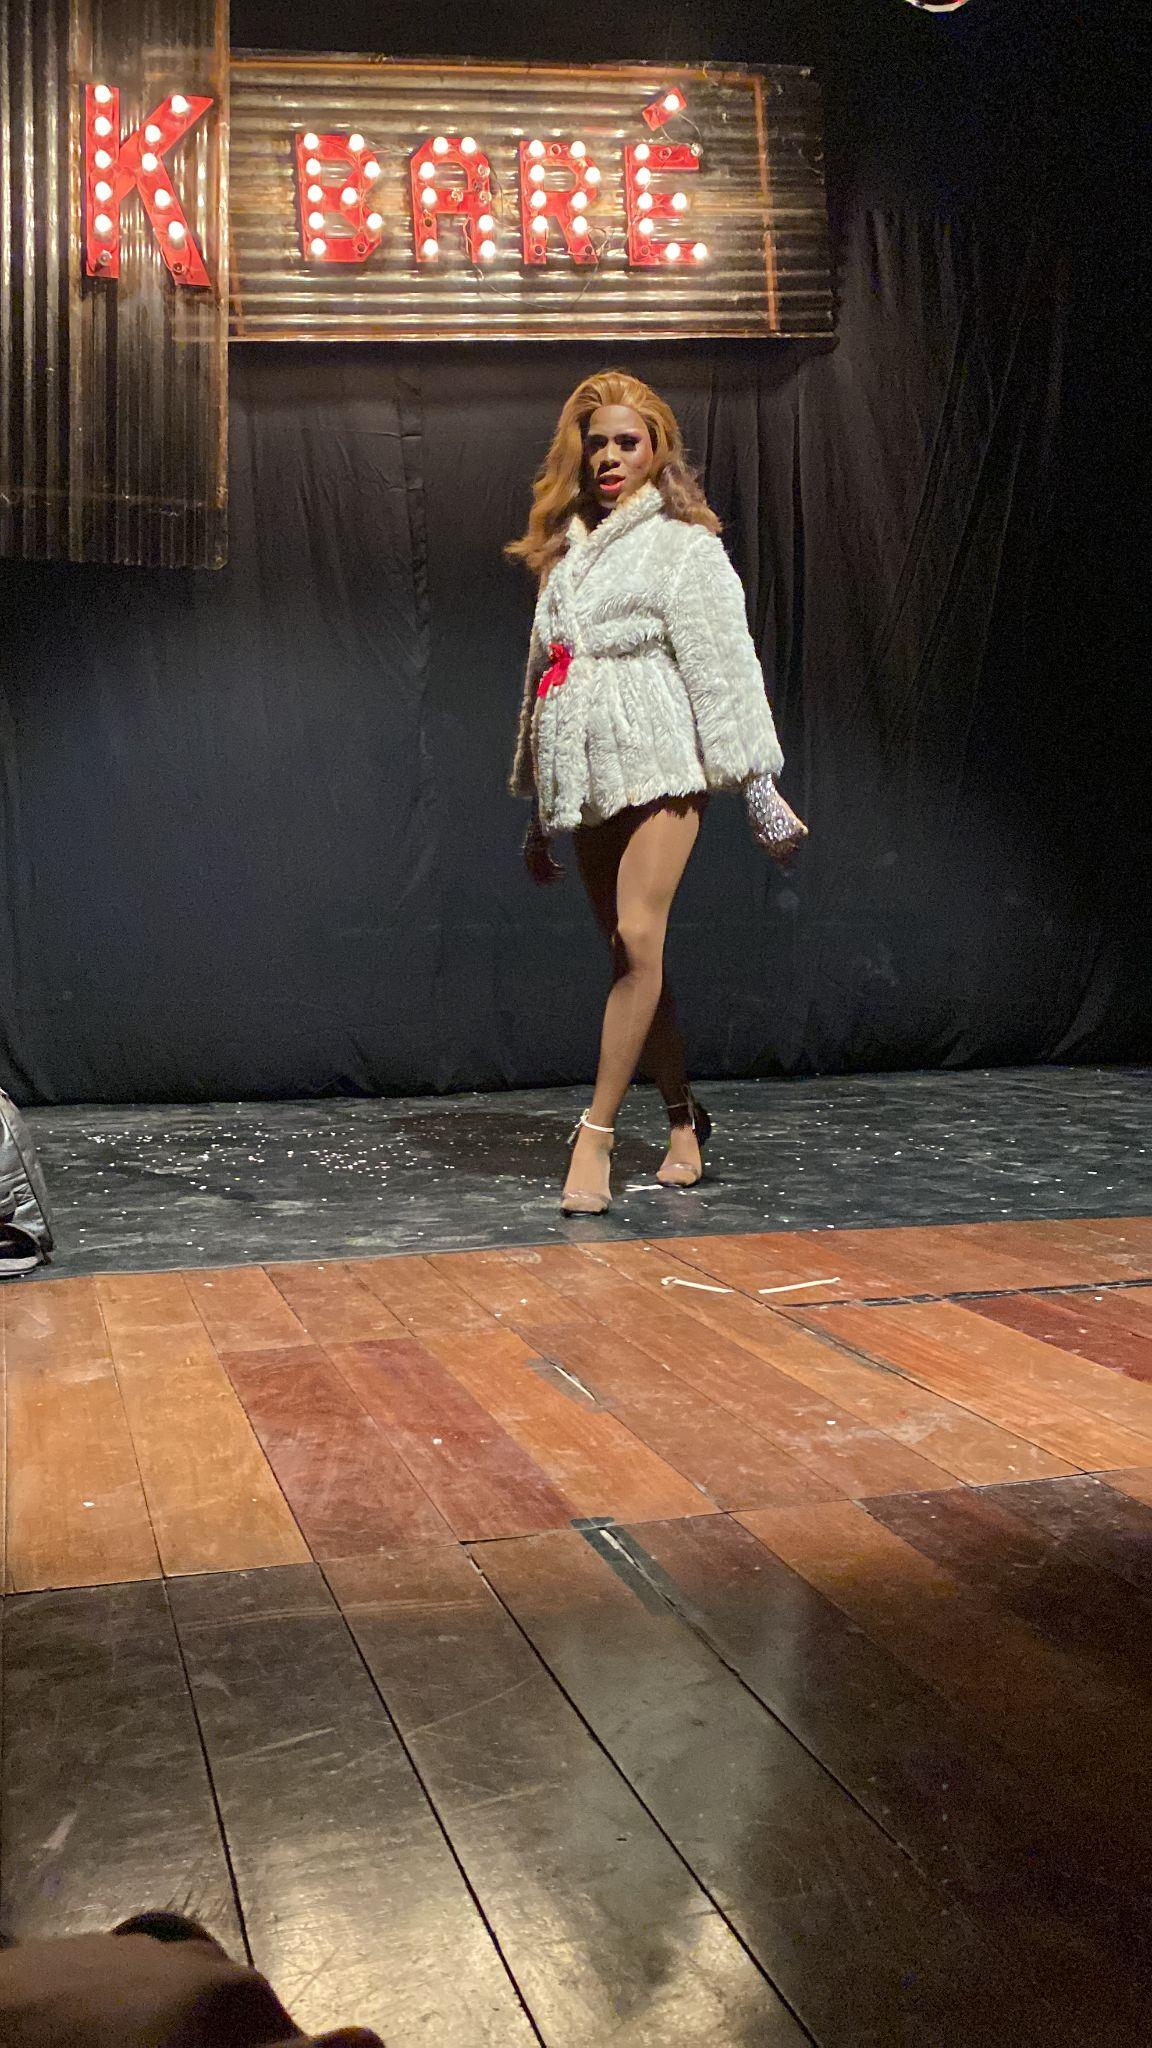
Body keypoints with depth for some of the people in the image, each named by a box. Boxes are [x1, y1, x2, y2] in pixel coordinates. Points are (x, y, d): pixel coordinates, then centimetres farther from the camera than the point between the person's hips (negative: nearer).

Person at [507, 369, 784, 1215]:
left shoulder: (684, 546, 2)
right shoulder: (565, 553, 19)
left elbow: (724, 668, -3)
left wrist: (754, 783, -9)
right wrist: (539, 813, 21)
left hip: (659, 767, -6)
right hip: (585, 780, 6)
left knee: (639, 941, -17)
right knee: (631, 956, 5)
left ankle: (597, 1133, -16)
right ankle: (686, 1122, 14)